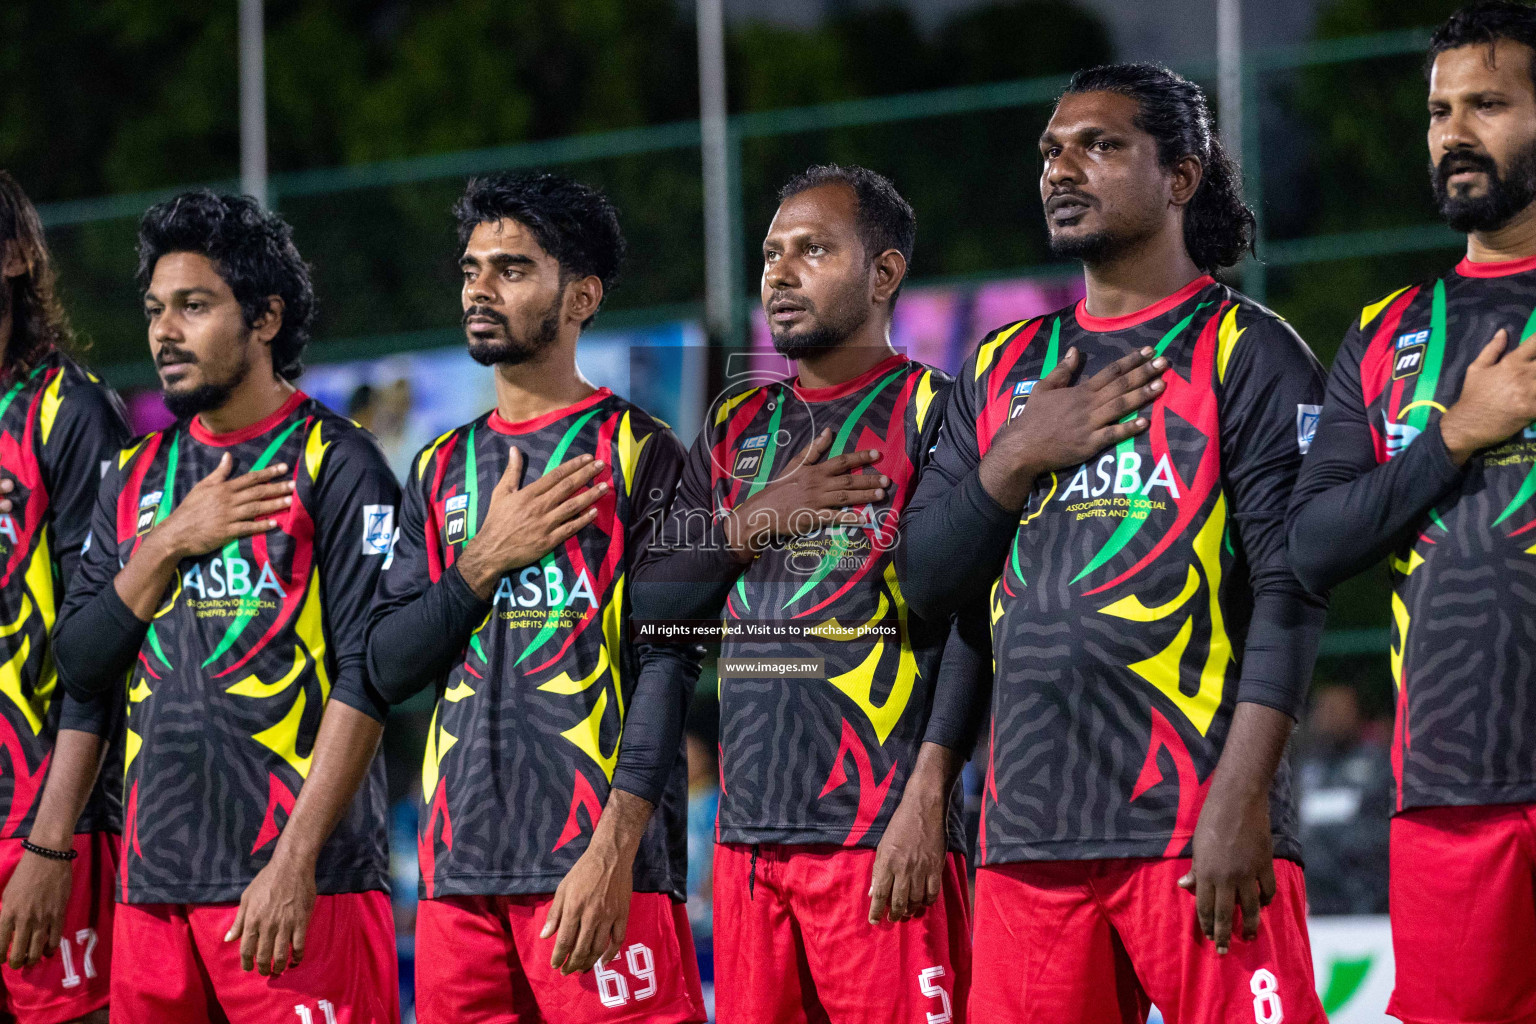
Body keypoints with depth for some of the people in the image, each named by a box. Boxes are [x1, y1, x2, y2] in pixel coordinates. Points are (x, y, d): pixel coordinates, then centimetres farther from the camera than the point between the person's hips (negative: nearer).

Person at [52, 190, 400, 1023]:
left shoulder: (337, 466, -2)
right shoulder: (136, 479, 17)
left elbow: (367, 678, -9)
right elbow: (79, 665, 12)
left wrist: (295, 862, -17)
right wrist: (170, 543, -2)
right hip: (152, 886, 6)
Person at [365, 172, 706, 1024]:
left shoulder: (636, 452, 1)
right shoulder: (442, 470, 19)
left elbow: (667, 663, -8)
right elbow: (388, 666, 13)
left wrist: (613, 851, -17)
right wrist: (485, 562, -3)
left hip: (595, 868, -5)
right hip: (459, 864, 5)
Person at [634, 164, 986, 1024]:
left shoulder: (931, 413, -1)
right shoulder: (739, 427, 19)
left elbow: (976, 622, -9)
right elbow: (653, 604, 16)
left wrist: (925, 800, -17)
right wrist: (754, 522, 0)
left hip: (880, 840, -6)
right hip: (749, 836, 6)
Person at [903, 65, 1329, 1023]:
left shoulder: (1247, 352, 1)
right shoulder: (1004, 370, 19)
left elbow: (1291, 590, -8)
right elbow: (921, 580, 16)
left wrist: (1241, 800, -17)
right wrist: (1017, 460, -1)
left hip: (1195, 828, -5)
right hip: (1029, 835, 5)